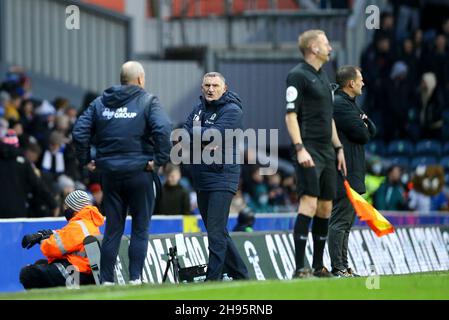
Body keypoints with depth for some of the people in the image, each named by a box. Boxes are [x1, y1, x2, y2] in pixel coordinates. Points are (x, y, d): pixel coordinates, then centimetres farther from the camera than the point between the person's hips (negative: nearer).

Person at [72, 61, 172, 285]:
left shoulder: (100, 103, 9)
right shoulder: (147, 101, -4)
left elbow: (79, 131, 2)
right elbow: (163, 129, -20)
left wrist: (85, 160, 8)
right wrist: (160, 159, -14)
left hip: (109, 174, 4)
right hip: (139, 172, -4)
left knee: (112, 229, 10)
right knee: (140, 229, 5)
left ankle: (106, 280, 8)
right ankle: (135, 278, 0)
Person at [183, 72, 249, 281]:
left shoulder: (232, 110, -7)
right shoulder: (199, 109, 15)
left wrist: (193, 132, -2)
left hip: (222, 178, -8)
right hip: (201, 179, 8)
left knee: (216, 233, -13)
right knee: (217, 232, 13)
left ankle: (213, 279, -13)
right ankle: (239, 275, 24)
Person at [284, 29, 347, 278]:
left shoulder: (323, 76, 20)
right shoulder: (298, 75, -7)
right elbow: (290, 115, -13)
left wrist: (338, 148, 22)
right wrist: (300, 149, -21)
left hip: (327, 152, 9)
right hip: (308, 152, -9)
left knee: (325, 207, 9)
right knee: (309, 203, -16)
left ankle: (318, 266, 16)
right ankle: (300, 269, -19)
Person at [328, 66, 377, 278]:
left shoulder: (350, 104, 22)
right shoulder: (340, 104, -12)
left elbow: (371, 131, 17)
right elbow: (362, 135, -16)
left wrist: (364, 122, -3)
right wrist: (363, 128, 6)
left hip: (353, 175, 11)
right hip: (344, 174, -11)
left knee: (346, 222, 12)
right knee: (340, 222, -12)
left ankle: (343, 267, 16)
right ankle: (338, 268, -14)